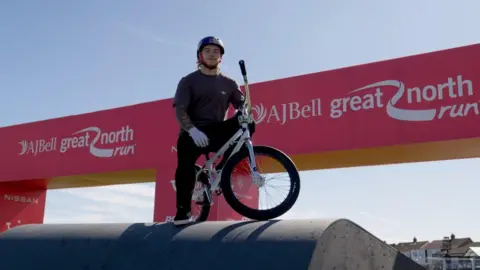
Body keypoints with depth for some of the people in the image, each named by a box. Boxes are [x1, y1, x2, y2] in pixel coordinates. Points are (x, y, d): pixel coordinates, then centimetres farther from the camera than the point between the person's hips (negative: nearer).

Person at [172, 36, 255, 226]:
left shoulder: (229, 83, 13)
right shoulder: (188, 81, 5)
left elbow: (242, 105, 5)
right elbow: (180, 110, -6)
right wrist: (192, 130, -25)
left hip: (217, 131, 3)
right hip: (194, 132, -2)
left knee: (247, 125, -21)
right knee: (185, 161, -31)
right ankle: (183, 210, -20)